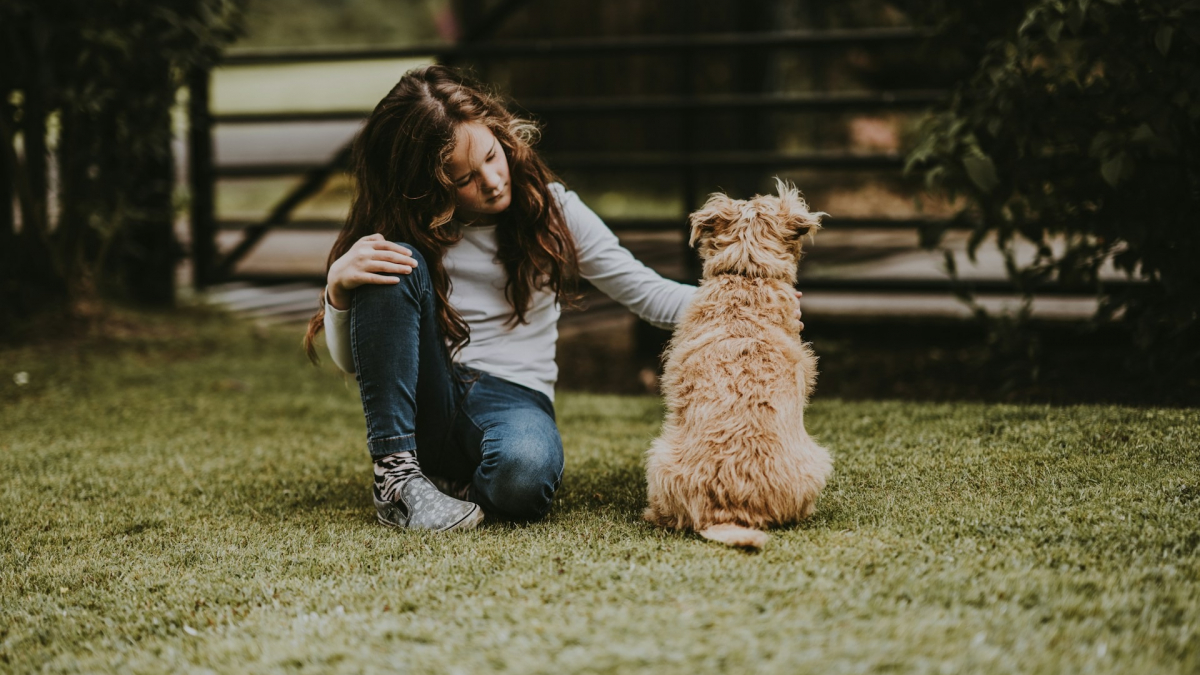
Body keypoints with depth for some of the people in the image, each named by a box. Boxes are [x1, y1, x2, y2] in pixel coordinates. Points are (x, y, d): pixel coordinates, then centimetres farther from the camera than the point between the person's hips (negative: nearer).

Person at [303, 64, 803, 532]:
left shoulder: (550, 208, 3)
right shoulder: (406, 229, 2)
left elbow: (646, 292, 4)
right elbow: (350, 361, 2)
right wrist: (338, 287, -19)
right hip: (420, 403, 2)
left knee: (524, 468, -40)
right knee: (396, 269, -24)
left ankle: (456, 487, -5)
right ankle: (396, 474, -22)